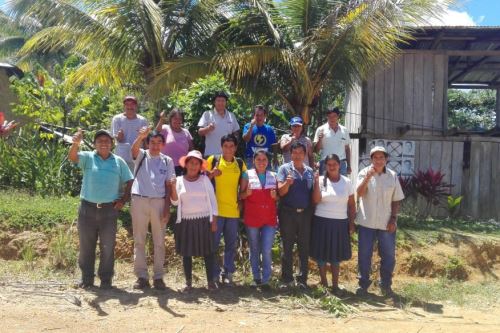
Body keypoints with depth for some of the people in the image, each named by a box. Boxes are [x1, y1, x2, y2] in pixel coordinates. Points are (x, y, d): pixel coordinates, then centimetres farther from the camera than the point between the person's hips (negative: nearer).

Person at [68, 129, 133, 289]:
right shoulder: (88, 157, 4)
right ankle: (86, 278, 20)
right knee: (86, 245, 7)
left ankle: (106, 279, 15)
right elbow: (72, 157, -15)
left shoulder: (119, 161, 8)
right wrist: (76, 143, -34)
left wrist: (123, 200, 1)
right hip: (88, 207, 0)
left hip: (109, 209, 0)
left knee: (108, 246, 5)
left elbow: (129, 182, 12)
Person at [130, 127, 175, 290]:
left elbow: (169, 185, 5)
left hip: (159, 202, 1)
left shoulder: (167, 161, 7)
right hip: (139, 200, -1)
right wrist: (141, 136, -41)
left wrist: (167, 208, -2)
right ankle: (141, 276, 12)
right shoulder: (141, 156, 5)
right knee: (139, 240, 4)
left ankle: (158, 276, 13)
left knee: (159, 241, 5)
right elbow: (134, 148, -20)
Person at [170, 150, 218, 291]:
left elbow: (212, 200, 4)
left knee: (207, 251, 1)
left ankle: (211, 281, 9)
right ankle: (188, 282, 14)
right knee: (186, 252, 5)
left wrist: (214, 220, -1)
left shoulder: (204, 179, 4)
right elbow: (175, 202, 0)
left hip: (204, 220, -1)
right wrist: (173, 187, -15)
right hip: (186, 221, 1)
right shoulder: (179, 180, 4)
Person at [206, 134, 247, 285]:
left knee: (231, 244, 10)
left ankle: (227, 273, 21)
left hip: (233, 210, 3)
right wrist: (212, 174, -15)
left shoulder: (240, 163, 8)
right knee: (213, 243, 0)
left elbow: (243, 186, 15)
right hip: (216, 209, -3)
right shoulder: (213, 160, -1)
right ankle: (214, 274, 13)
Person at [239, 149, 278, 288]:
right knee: (254, 250, 11)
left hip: (269, 219, 1)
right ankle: (256, 278, 23)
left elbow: (279, 197, 14)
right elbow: (240, 195, 1)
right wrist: (247, 193, -20)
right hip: (252, 218, -1)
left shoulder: (273, 176, 7)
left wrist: (275, 196, -9)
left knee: (267, 250, -4)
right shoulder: (248, 175, -1)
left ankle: (265, 279, 6)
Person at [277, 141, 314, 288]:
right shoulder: (284, 169, -1)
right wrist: (287, 183, -28)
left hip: (305, 213, 3)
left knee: (304, 247, 7)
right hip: (288, 213, -3)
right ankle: (286, 279, 12)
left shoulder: (310, 171, 10)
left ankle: (302, 279, 16)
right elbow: (281, 191, -10)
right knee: (287, 247, 4)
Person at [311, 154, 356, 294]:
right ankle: (324, 284, 20)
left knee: (336, 255, 7)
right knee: (322, 254, 5)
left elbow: (351, 205, 7)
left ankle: (335, 285, 18)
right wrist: (316, 181, -19)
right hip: (322, 222, -1)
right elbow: (315, 200, -14)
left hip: (340, 223, 1)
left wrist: (351, 223, 4)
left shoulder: (347, 182, 3)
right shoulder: (321, 180, -2)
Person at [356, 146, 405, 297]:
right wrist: (368, 177, -27)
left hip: (386, 223, 1)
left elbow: (396, 200, 4)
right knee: (364, 255, 7)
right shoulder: (364, 173, -3)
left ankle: (386, 285, 24)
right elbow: (359, 193, -16)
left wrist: (393, 219, -4)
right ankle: (363, 284, 20)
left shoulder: (392, 176, 2)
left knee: (389, 255, 8)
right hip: (366, 222, -1)